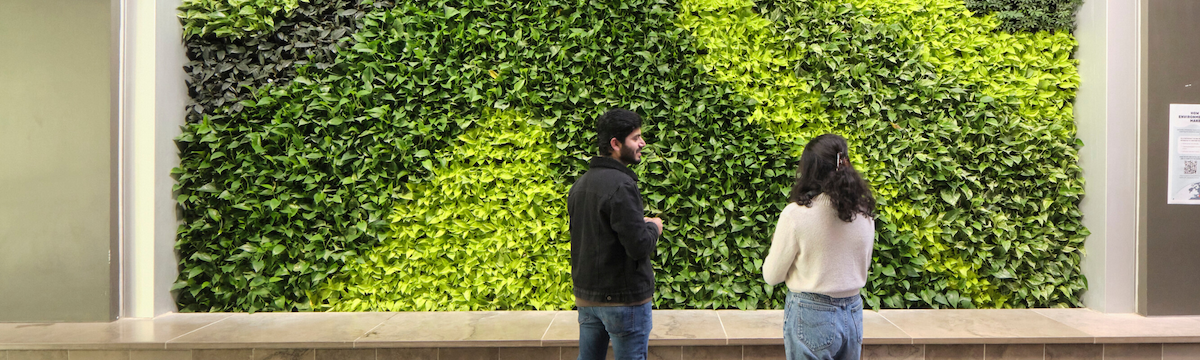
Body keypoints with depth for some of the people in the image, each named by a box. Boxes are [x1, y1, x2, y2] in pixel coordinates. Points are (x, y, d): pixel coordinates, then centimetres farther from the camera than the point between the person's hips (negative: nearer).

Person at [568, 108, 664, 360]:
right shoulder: (620, 185, -20)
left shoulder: (580, 184, 9)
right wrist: (653, 228, -3)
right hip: (624, 298, -8)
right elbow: (639, 246, -24)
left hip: (586, 295, 8)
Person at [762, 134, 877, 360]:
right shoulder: (864, 213, -2)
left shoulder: (796, 213, -17)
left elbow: (772, 276, -8)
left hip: (811, 317, -5)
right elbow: (863, 267, 13)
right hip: (853, 314, 5)